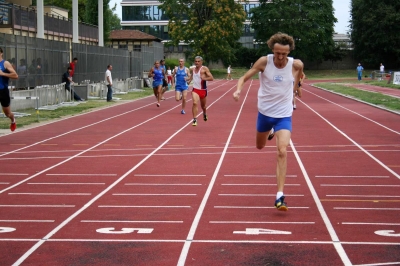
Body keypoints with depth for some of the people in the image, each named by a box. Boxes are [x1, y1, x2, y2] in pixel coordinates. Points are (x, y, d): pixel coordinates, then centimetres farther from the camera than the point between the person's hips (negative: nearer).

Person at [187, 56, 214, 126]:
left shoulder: (204, 69, -8)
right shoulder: (193, 69, 8)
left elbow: (211, 78, -13)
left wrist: (205, 78, -30)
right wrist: (189, 79, 9)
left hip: (203, 90, -2)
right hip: (195, 89, 2)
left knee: (203, 105, 17)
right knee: (195, 103, -21)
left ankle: (204, 114, 50)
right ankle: (194, 119, -21)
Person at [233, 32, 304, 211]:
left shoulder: (296, 65, -15)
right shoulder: (264, 62, -17)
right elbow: (245, 77, -12)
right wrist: (239, 89, -33)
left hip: (284, 116, -2)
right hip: (265, 113, 2)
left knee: (282, 152, -17)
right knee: (260, 146, 23)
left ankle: (280, 196, -16)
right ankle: (269, 131, 61)